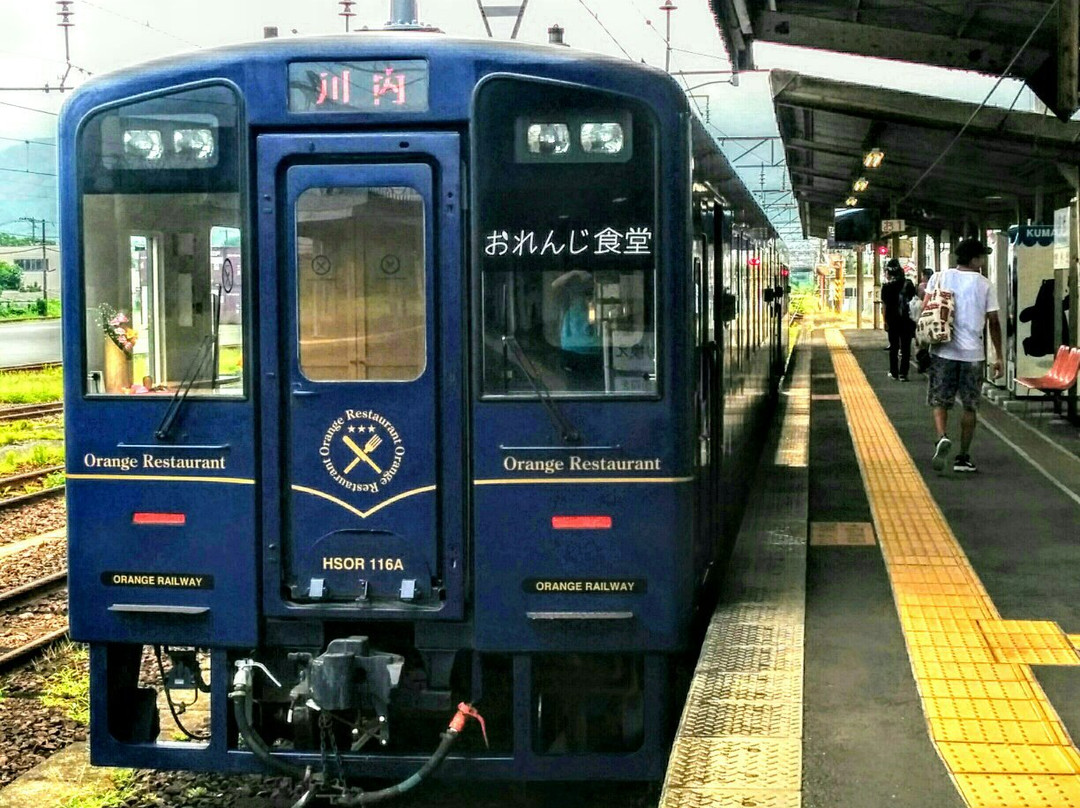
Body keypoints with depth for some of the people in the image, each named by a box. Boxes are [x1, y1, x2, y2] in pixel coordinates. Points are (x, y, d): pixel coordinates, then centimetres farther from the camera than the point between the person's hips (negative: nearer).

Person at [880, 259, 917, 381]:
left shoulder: (886, 287, -6)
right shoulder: (909, 284, -1)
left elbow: (884, 306, -7)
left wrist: (885, 321, -1)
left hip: (893, 320, -1)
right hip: (907, 320, 1)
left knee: (894, 347, 11)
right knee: (905, 347, 3)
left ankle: (894, 372, 14)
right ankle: (903, 373, -2)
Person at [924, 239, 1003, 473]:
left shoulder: (939, 278, 3)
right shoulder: (985, 285, 0)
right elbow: (993, 322, 1)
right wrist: (998, 356, 7)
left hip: (943, 351, 1)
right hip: (972, 353, -1)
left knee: (939, 402, 7)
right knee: (969, 406, 9)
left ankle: (942, 437, -20)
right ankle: (964, 457, 11)